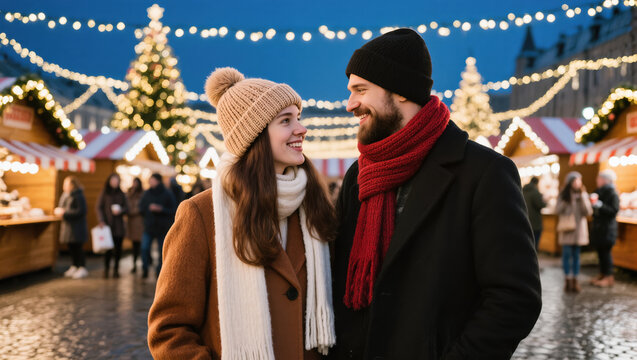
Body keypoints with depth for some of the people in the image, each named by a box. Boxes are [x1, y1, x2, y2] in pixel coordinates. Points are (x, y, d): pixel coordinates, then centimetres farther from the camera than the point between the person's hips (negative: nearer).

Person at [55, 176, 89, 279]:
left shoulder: (78, 196, -16)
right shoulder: (64, 195, 10)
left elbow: (80, 212, -20)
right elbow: (61, 206, 22)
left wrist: (65, 213, -20)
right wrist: (58, 210, -2)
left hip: (77, 226, -8)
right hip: (67, 224, 8)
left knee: (78, 247, -4)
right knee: (71, 247, 13)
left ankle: (82, 268, 4)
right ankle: (75, 266, 24)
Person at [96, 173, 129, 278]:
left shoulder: (121, 194, 12)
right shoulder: (104, 193, 4)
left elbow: (126, 208, 12)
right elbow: (98, 208, 0)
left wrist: (120, 211, -11)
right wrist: (101, 221, -12)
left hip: (119, 226, 3)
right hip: (107, 225, -2)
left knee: (118, 248, 1)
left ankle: (116, 269, 10)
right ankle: (106, 269, 3)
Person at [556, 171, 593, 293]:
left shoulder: (583, 195, 4)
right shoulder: (563, 195, 1)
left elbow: (588, 212, -5)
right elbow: (557, 210, -1)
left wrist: (582, 196, -14)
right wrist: (566, 201, -15)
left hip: (579, 228, 1)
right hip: (566, 228, -1)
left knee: (576, 254, 5)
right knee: (567, 254, -2)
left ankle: (575, 279, 11)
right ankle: (567, 279, 6)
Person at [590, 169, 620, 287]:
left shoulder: (613, 194, -13)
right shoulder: (599, 191, 10)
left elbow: (614, 211, -19)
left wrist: (599, 205, -24)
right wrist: (592, 201, -1)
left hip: (607, 229, -8)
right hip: (598, 227, 8)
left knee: (605, 251, -4)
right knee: (600, 251, 12)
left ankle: (609, 277, 4)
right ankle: (602, 274, 22)